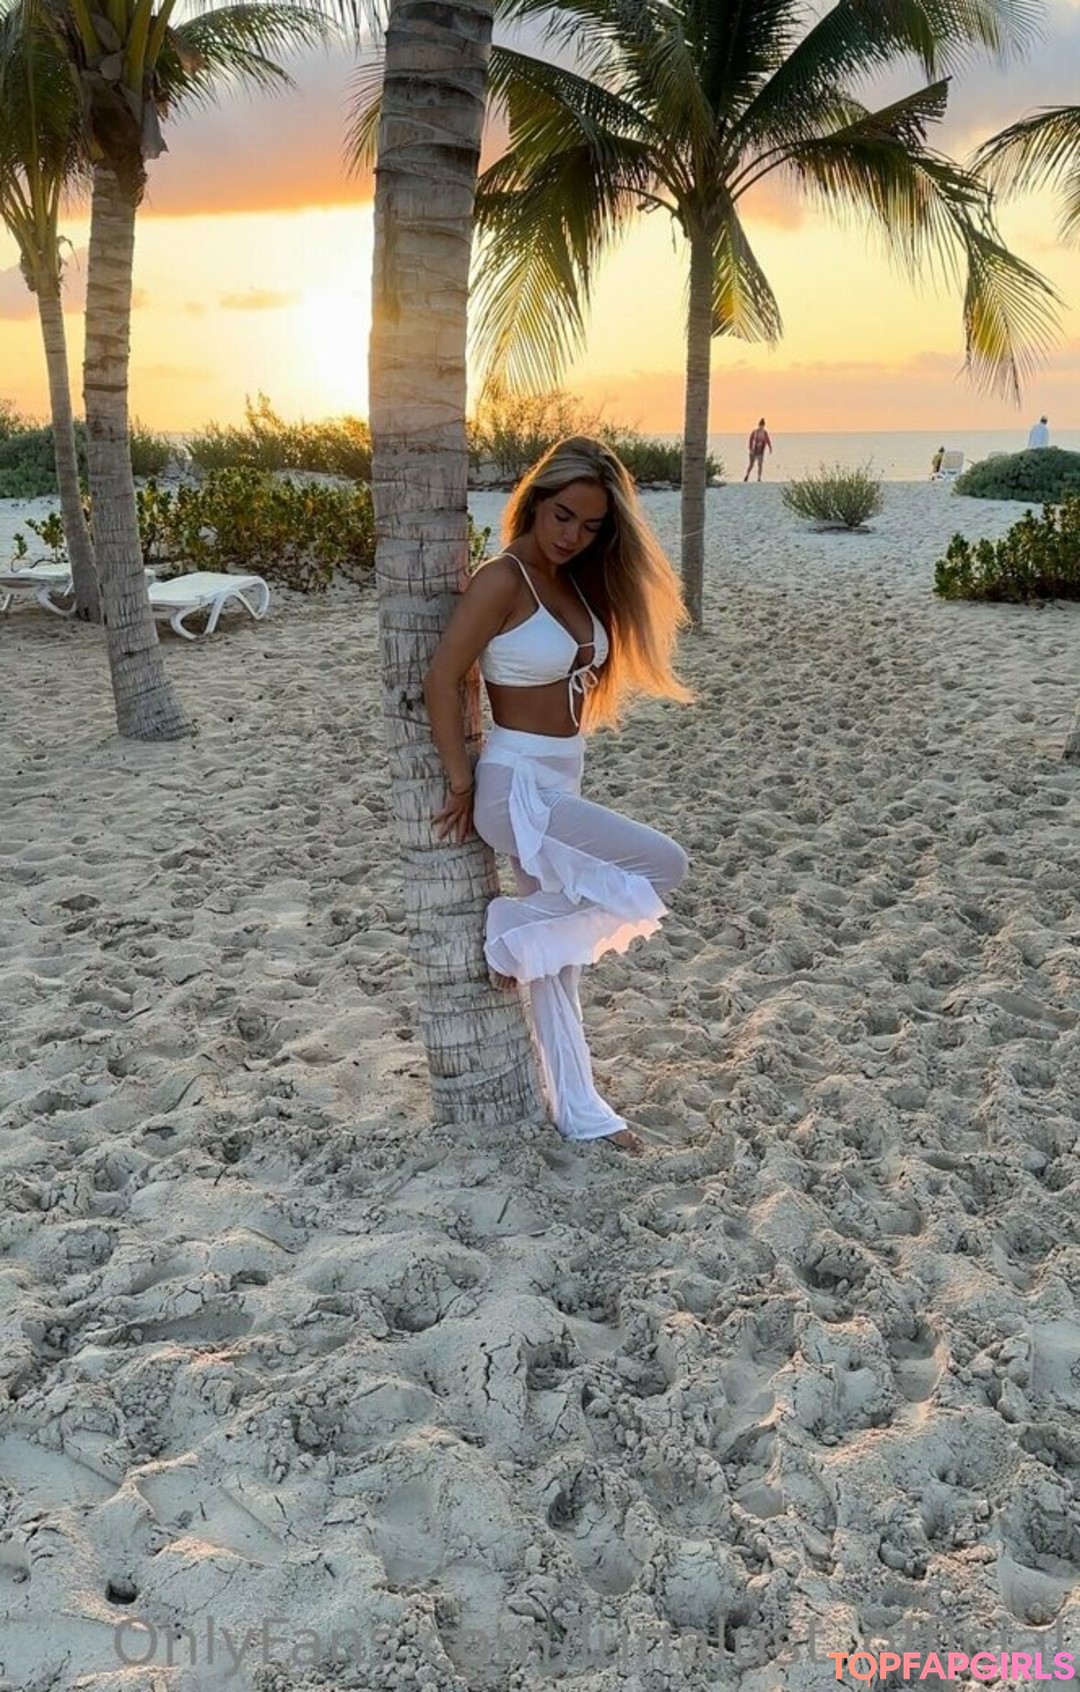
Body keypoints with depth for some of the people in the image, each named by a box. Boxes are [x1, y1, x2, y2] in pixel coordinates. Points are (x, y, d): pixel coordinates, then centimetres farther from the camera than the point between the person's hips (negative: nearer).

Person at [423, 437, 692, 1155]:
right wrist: (462, 785, -12)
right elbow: (441, 681, -17)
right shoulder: (503, 580, -15)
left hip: (561, 784, 8)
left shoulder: (578, 582, 9)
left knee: (555, 952, 13)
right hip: (517, 788, -8)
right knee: (663, 863, -15)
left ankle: (579, 1109, 24)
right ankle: (516, 928, 0)